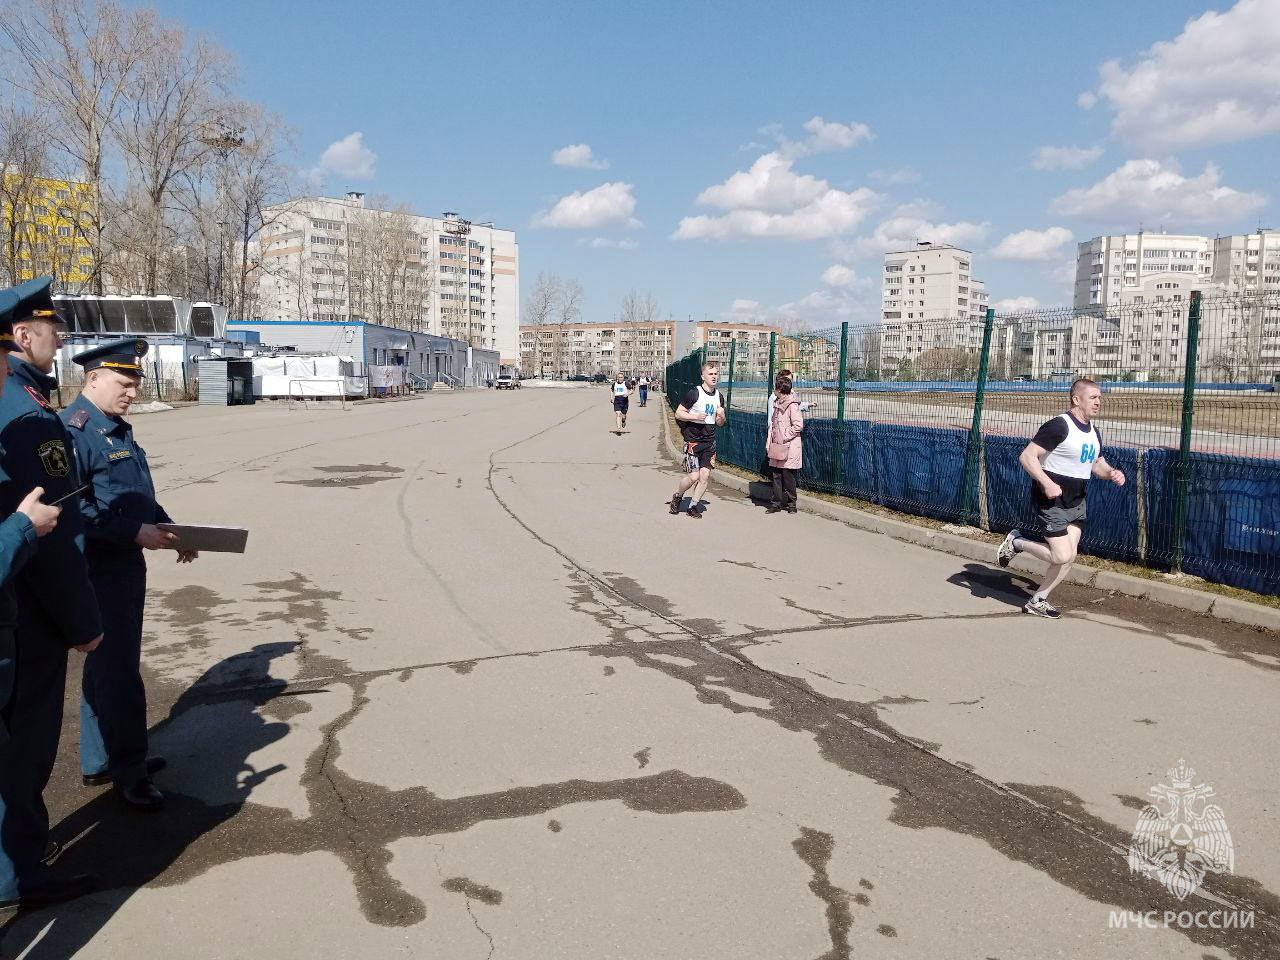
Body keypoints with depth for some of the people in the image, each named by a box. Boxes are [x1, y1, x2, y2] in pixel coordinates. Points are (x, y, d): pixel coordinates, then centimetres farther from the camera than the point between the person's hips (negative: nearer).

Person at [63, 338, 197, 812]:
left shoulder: (118, 429, 15)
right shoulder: (74, 430, -16)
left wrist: (171, 530, 10)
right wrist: (135, 532, -24)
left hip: (127, 566, 10)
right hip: (100, 571, -10)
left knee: (108, 667, 18)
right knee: (118, 672, -1)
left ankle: (100, 762, 31)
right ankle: (129, 771, 11)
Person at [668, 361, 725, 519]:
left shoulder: (719, 397, 11)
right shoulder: (694, 393, -8)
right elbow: (678, 413, -6)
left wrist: (721, 416, -4)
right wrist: (695, 416, -19)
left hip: (709, 441, 5)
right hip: (693, 440, -5)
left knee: (705, 475, -2)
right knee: (693, 476, -9)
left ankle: (693, 506, 15)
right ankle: (677, 496, 20)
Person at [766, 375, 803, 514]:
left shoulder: (792, 405, -12)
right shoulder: (777, 403, 15)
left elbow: (798, 425, -18)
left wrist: (785, 437, -14)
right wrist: (770, 441, 14)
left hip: (789, 447, -8)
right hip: (777, 446, 8)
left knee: (788, 476, -1)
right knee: (776, 475, 7)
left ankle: (791, 503, 13)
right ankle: (777, 502, 14)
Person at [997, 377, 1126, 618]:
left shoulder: (1094, 431, 11)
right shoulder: (1059, 426, -17)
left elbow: (1098, 464, 24)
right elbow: (1026, 457, -20)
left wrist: (1112, 473, 2)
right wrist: (1047, 483, -30)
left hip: (1076, 503, 9)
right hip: (1051, 500, -9)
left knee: (1069, 556, 5)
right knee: (1061, 556, -13)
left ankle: (1038, 600, 20)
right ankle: (1016, 542, 11)